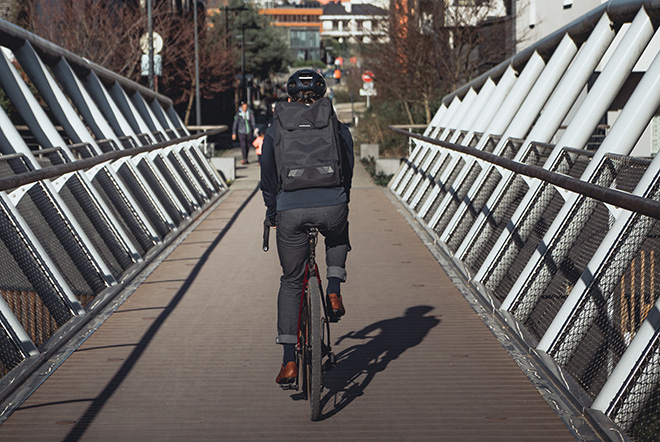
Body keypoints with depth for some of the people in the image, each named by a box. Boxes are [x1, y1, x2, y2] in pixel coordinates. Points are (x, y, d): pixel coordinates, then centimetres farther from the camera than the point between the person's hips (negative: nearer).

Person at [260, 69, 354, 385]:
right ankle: (334, 291, 13)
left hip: (291, 211, 0)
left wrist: (272, 213, 32)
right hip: (332, 207, 0)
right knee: (338, 237, 38)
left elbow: (268, 178, 17)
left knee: (290, 283, 13)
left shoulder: (274, 131, 12)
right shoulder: (338, 128, 12)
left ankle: (289, 361, 7)